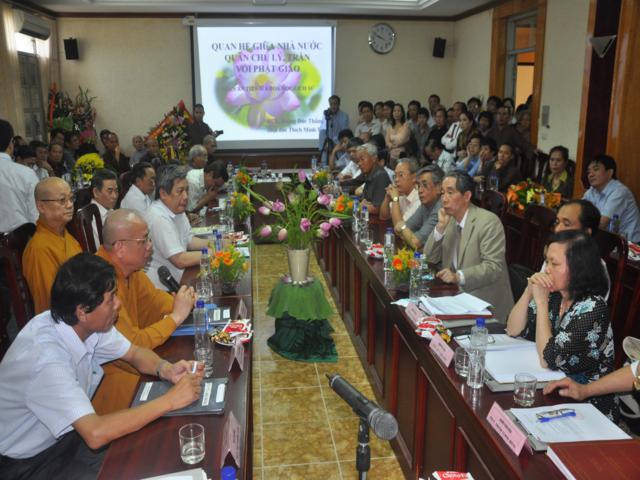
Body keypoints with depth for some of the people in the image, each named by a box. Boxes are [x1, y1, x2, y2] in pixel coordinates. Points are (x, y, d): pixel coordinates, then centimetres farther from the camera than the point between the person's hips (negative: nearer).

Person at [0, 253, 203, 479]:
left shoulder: (87, 325, -12)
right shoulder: (45, 358, -34)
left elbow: (134, 353, 3)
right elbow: (95, 434, -41)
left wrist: (165, 369, -19)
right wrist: (169, 400, -34)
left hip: (68, 432, 7)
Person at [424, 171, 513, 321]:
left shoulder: (489, 222, -14)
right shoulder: (449, 219, 7)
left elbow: (494, 267, -21)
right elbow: (431, 258, 5)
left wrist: (458, 276, -33)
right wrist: (440, 226, -9)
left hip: (485, 304, -6)